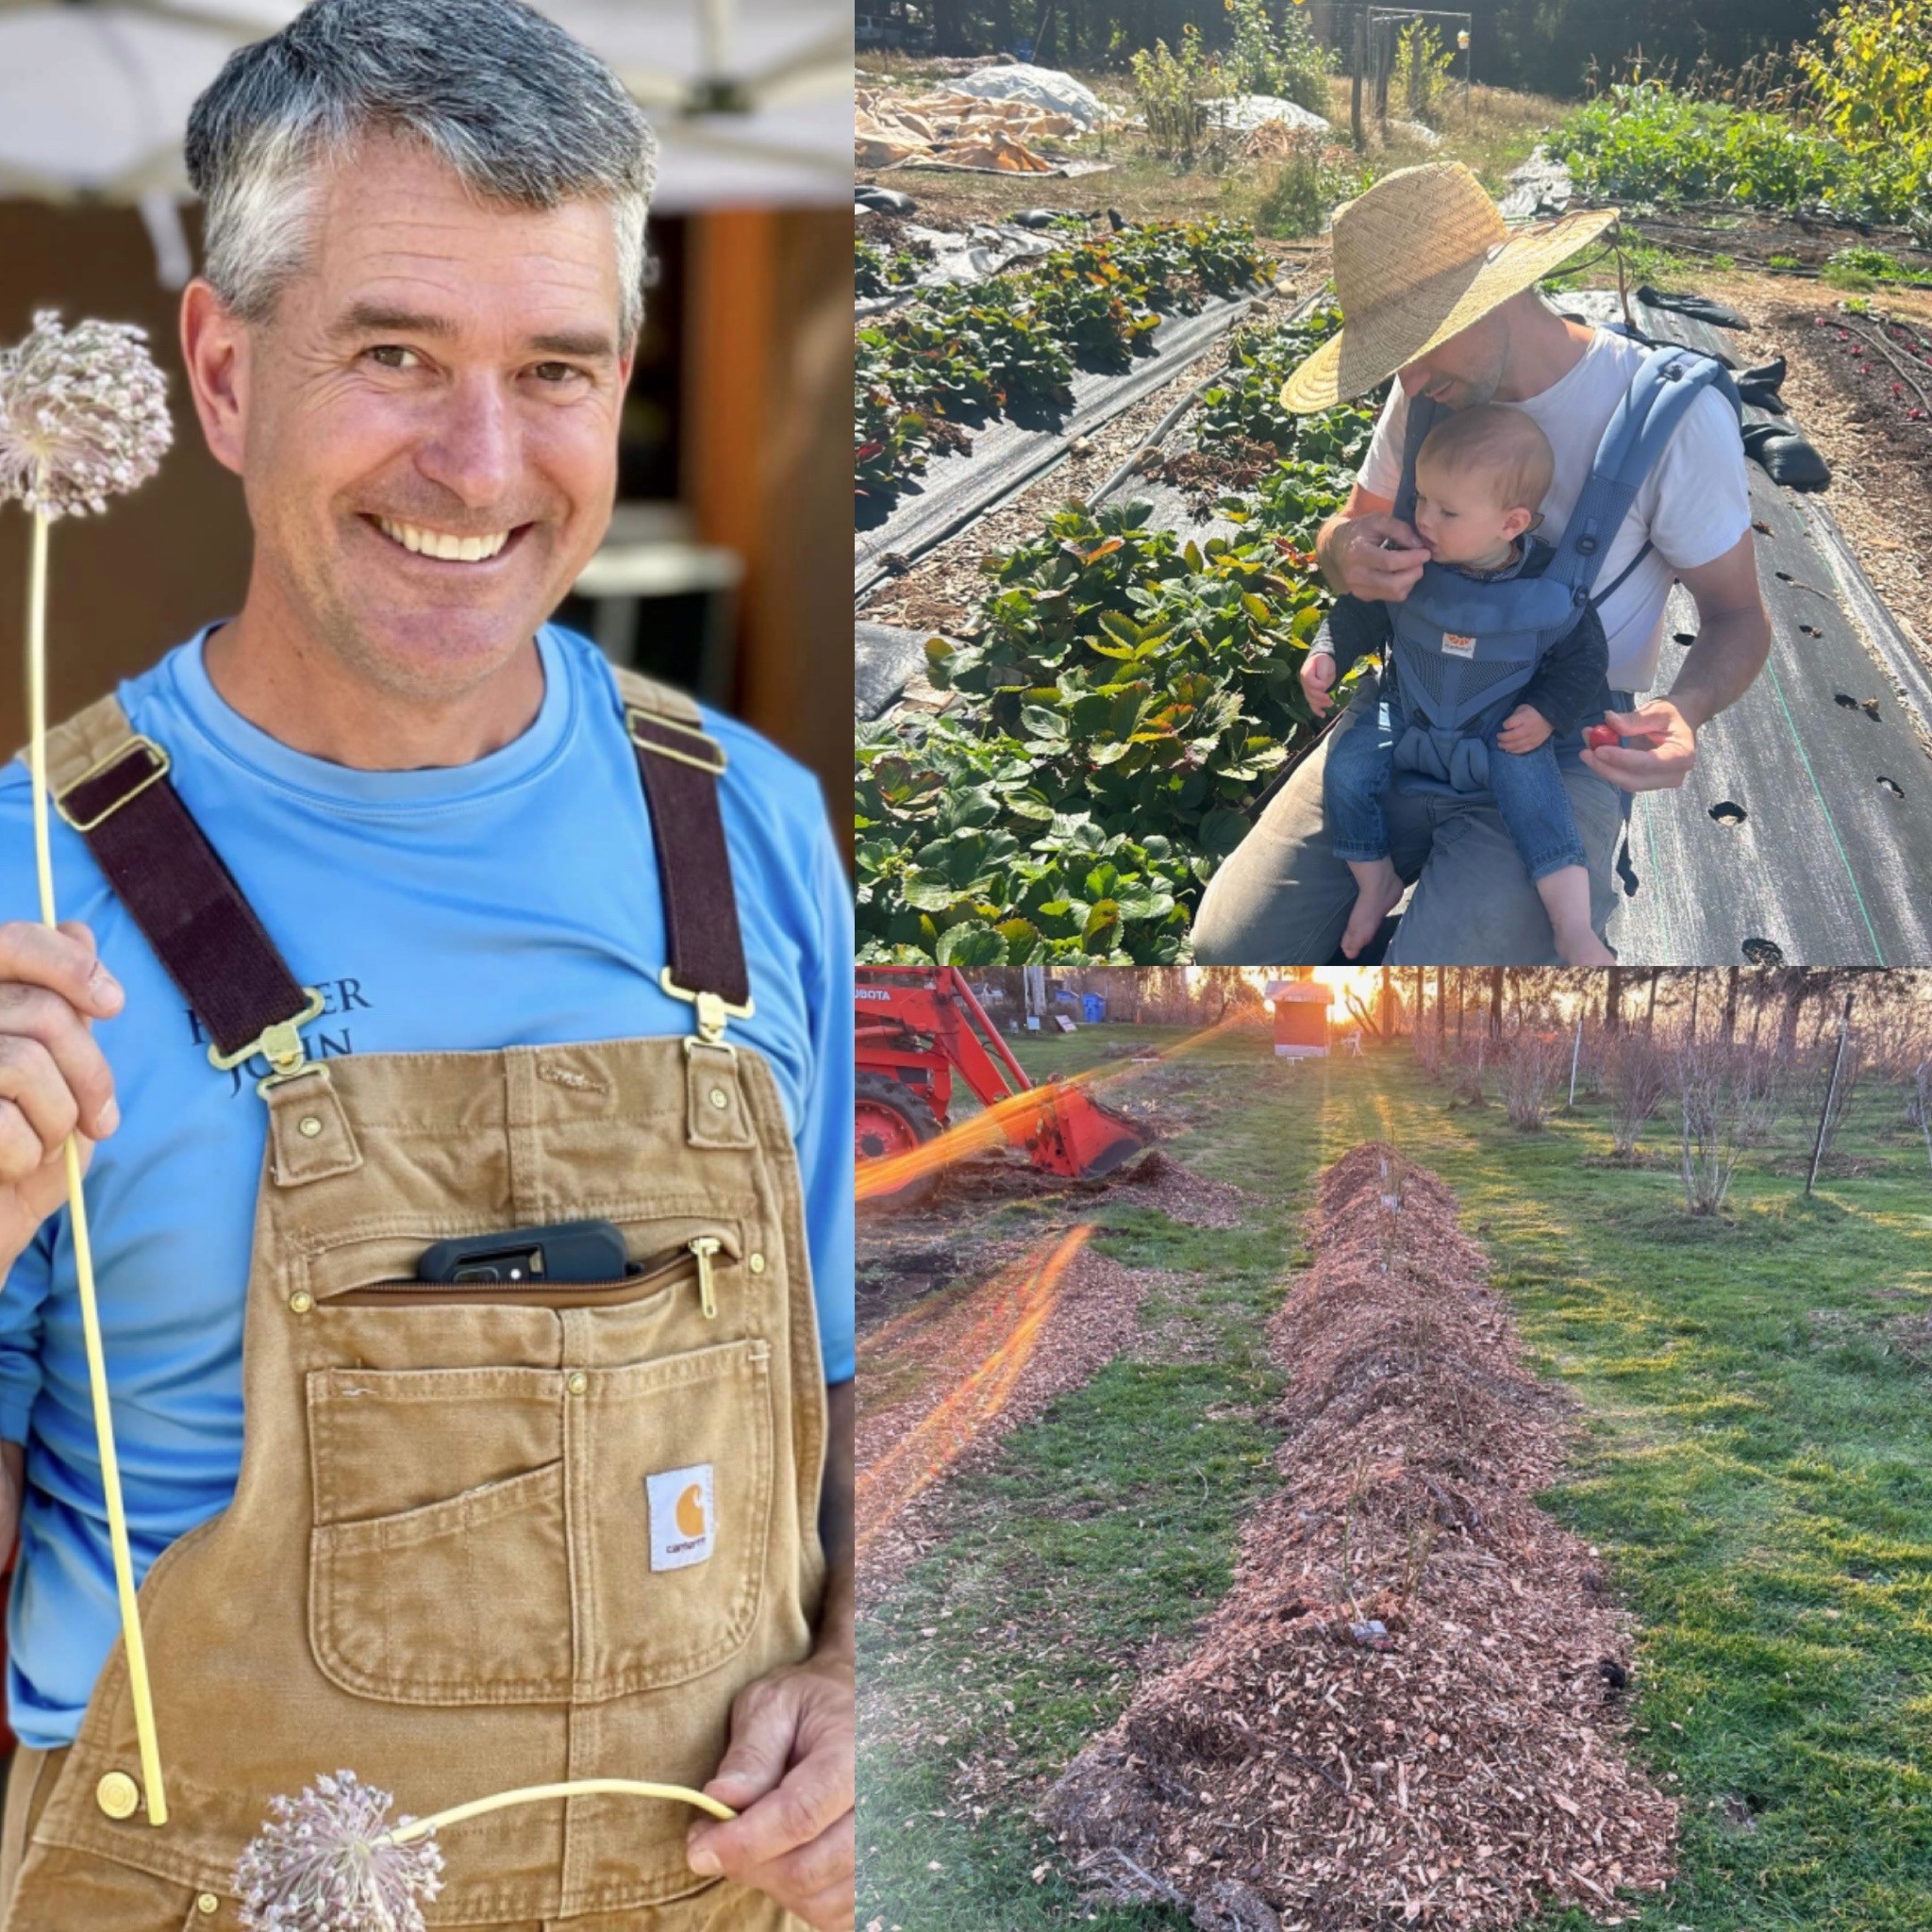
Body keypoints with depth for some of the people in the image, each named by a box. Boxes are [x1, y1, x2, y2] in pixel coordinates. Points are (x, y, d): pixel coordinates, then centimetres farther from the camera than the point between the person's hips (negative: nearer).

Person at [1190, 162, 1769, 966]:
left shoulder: (1672, 412, -15)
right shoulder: (1429, 395, 0)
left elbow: (1737, 614, -4)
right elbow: (1350, 526, 15)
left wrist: (1685, 709, -28)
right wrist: (1347, 553, -13)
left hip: (1560, 749, -4)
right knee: (1232, 948, -14)